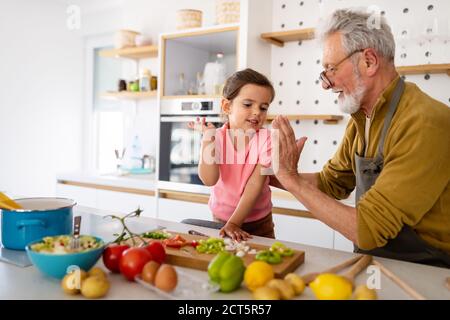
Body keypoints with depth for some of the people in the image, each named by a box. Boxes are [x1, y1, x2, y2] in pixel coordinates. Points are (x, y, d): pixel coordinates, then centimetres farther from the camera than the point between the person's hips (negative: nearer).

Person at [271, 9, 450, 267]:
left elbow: (366, 229, -26)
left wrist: (292, 179, -20)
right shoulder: (361, 119, 1)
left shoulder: (425, 125, -24)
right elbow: (332, 181, 11)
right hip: (372, 262, 6)